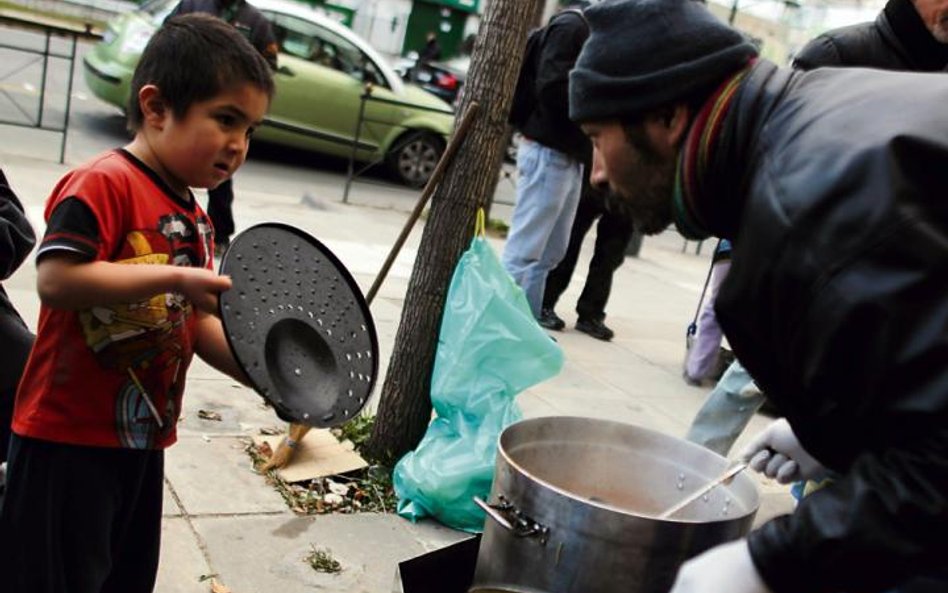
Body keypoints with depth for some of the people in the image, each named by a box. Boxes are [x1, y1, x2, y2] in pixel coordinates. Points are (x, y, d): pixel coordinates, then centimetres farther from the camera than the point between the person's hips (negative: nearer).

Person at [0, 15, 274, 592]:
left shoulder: (195, 220, 10)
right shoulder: (104, 183, -16)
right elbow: (55, 279, -27)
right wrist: (173, 276, -27)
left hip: (143, 438, 9)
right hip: (69, 438, -8)